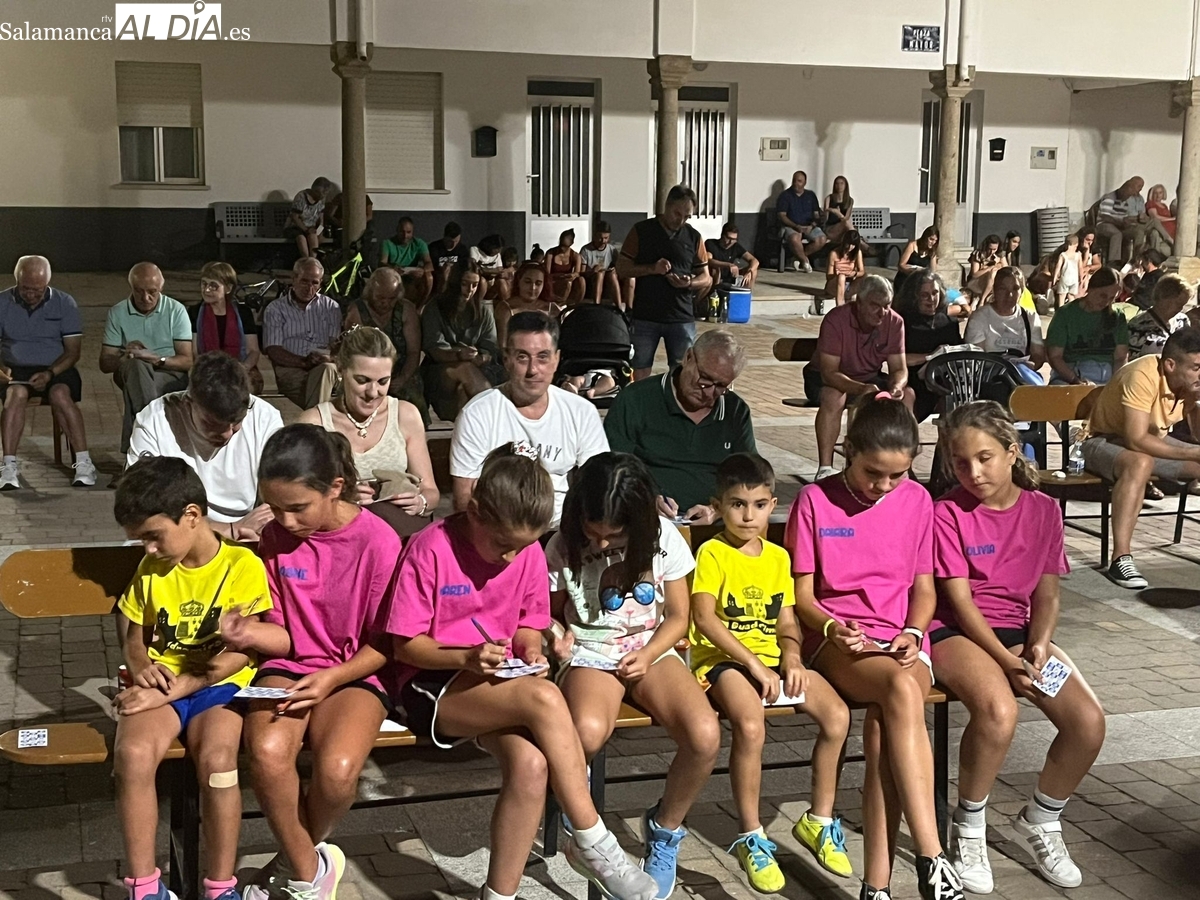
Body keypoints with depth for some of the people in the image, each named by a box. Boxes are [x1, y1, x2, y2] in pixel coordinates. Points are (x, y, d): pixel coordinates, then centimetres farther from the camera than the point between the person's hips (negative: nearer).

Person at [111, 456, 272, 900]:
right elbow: (133, 633, 18)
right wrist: (140, 669, -6)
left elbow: (239, 653, -13)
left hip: (219, 686, -3)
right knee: (132, 754, -28)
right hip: (160, 687, 4)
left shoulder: (243, 565, -8)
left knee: (216, 758, -33)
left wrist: (173, 689, -19)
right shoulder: (150, 571, 8)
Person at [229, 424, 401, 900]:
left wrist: (332, 678, -18)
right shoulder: (276, 538, 0)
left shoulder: (377, 541, -12)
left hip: (354, 675, -2)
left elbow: (383, 643, -4)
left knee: (337, 768, -31)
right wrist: (251, 634, -18)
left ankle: (293, 862, 3)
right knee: (266, 751, -31)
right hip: (288, 667, 3)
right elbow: (284, 635, 4)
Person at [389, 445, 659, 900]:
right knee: (545, 698, -33)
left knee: (531, 764, -31)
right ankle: (592, 842, -19)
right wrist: (465, 658, -25)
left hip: (500, 685, 5)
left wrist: (530, 650, -8)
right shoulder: (430, 549, -14)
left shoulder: (528, 552, 1)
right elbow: (405, 644, -9)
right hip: (433, 684, -4)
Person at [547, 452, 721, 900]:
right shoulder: (564, 548, -10)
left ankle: (665, 828, 3)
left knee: (705, 735, -27)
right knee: (587, 732, -39)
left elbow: (677, 617, 4)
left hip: (650, 650, 2)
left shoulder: (663, 539, -7)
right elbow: (550, 612, 6)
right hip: (590, 655, -2)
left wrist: (648, 656, -13)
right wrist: (556, 632, -18)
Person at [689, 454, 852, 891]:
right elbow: (705, 618, -16)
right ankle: (751, 838, -16)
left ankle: (819, 821, 3)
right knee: (751, 725, -34)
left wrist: (792, 658, -8)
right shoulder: (712, 553, -4)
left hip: (771, 657, 6)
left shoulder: (778, 556, 14)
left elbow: (787, 622, 13)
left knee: (837, 715, -16)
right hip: (722, 658, -6)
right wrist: (753, 663, -21)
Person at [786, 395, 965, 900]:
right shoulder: (815, 500, 1)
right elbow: (802, 594, 2)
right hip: (835, 642, -2)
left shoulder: (916, 501, 10)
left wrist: (913, 633, -8)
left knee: (883, 727, -32)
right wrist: (832, 627, -18)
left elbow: (924, 588, 13)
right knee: (901, 690, -36)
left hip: (901, 643, 2)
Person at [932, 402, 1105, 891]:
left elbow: (1046, 594, 5)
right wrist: (1008, 661, -22)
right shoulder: (947, 514, -8)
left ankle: (1039, 821, 10)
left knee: (1089, 721, -18)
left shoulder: (1044, 510, 4)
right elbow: (960, 602, -12)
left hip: (1018, 630, 5)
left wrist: (1038, 647, -13)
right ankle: (968, 827, -9)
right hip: (956, 631, -5)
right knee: (999, 711, -36)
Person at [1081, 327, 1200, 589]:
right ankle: (1120, 559, -40)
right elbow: (1136, 440, -35)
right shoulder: (1144, 376, -30)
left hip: (1155, 441, 8)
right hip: (1107, 441, -8)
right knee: (1140, 464, -39)